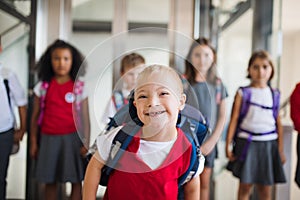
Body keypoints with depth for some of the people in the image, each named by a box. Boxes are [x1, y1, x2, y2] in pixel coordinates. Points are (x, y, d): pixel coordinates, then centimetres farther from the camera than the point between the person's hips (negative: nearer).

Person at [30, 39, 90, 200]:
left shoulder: (79, 88, -1)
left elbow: (85, 118, -1)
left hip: (72, 138, -1)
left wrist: (86, 143, -5)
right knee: (50, 182, 10)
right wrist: (33, 143, 6)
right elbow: (35, 116, 6)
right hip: (49, 139, 1)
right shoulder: (42, 86, 3)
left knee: (76, 181, 3)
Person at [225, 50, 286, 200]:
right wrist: (228, 145, -6)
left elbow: (278, 123, 10)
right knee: (245, 186, 5)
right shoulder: (243, 93, 0)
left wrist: (280, 150, 9)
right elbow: (234, 119, -2)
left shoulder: (274, 95, 8)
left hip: (268, 144, 2)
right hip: (247, 143, -2)